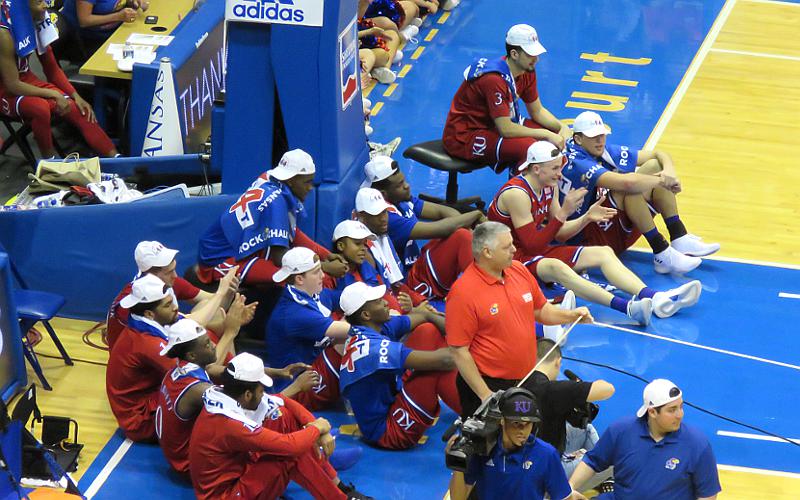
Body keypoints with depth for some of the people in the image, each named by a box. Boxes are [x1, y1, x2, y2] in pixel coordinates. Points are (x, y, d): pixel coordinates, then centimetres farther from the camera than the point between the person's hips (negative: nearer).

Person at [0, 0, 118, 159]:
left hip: (27, 81, 7)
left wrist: (76, 96, -6)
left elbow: (52, 69, 5)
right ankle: (50, 161, -15)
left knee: (78, 110, -8)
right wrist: (54, 94, -23)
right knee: (41, 108, -34)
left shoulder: (37, 24, -5)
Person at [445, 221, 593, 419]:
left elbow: (540, 310, 16)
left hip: (526, 379, 7)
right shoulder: (463, 292, -18)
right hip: (490, 385, -6)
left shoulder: (519, 270, 2)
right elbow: (459, 351, -17)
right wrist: (485, 395, -18)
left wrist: (571, 315, -3)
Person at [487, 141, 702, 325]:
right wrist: (564, 212, -28)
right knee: (555, 267, -40)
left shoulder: (549, 186, 6)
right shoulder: (516, 193, -21)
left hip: (537, 251, 10)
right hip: (512, 257, -10)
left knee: (603, 253, -6)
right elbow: (533, 245, -25)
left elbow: (559, 234, 11)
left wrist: (587, 218, -5)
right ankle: (628, 308, -60)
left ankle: (654, 298, -29)